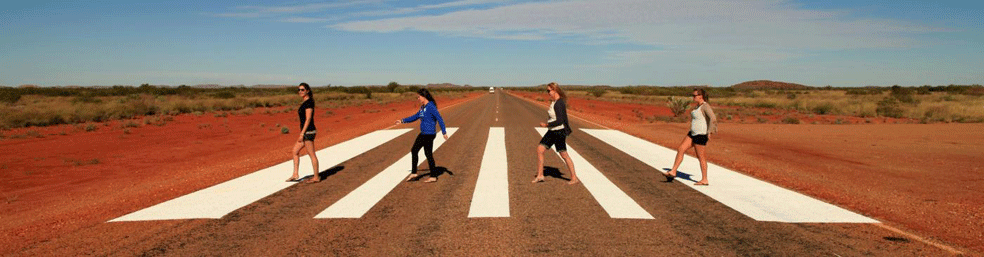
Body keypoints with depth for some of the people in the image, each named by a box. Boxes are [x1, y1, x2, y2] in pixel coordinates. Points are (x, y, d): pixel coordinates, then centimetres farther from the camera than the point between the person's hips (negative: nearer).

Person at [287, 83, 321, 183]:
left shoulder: (309, 102, -16)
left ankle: (316, 177, 9)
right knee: (295, 151, 12)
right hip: (305, 132, 10)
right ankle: (295, 175, 17)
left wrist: (302, 133, -20)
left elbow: (308, 119, -20)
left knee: (312, 155, -1)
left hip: (308, 131, -10)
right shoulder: (306, 102, 13)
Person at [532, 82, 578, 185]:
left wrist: (546, 125, -19)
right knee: (539, 149, 4)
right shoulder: (553, 101, 9)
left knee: (564, 154, 1)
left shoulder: (559, 104, -21)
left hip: (559, 132, -10)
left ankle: (574, 178, 15)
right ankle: (539, 175, 10)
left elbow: (560, 121, -24)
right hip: (552, 131, 10)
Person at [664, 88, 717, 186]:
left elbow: (713, 118, -26)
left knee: (700, 157, -2)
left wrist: (709, 132, -22)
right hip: (693, 134, 10)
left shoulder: (705, 106, -15)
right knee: (680, 149, 4)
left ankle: (704, 180, 9)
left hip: (701, 135, -10)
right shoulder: (699, 106, 14)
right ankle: (673, 172, 6)